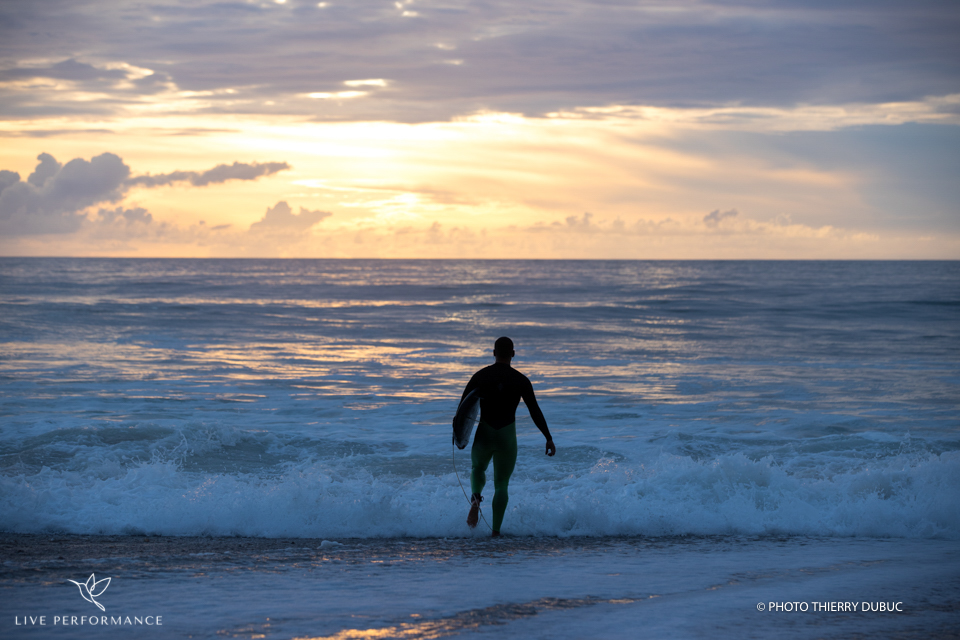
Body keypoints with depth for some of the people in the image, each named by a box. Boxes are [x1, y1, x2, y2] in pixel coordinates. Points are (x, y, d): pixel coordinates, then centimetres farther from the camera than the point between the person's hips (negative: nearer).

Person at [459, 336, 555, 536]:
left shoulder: (480, 376, -1)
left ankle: (476, 498, -4)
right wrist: (549, 438, 1)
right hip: (508, 437, 0)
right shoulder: (522, 381, -3)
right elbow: (535, 412, -4)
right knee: (501, 485, 14)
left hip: (484, 435, 0)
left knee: (478, 469, 28)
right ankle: (496, 530, 2)